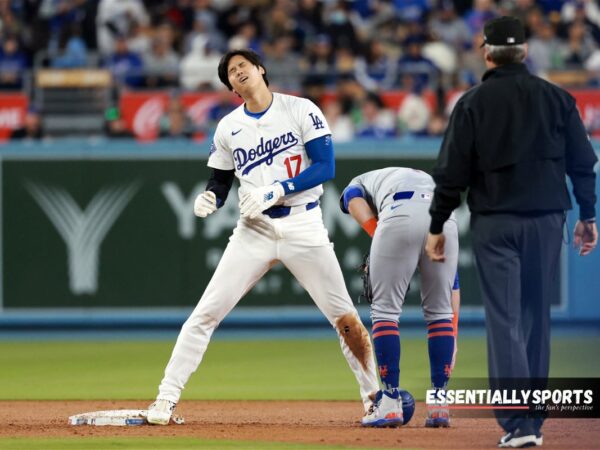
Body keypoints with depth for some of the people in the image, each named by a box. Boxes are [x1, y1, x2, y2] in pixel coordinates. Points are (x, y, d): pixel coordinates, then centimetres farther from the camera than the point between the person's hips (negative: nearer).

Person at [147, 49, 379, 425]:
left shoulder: (302, 111, -3)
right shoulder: (228, 127, 7)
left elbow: (326, 167, -9)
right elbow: (221, 182, 14)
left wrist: (275, 191, -19)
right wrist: (209, 200, -10)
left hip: (303, 227, -2)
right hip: (254, 231, 2)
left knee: (345, 318, 0)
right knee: (207, 313, -7)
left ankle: (375, 395, 15)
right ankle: (166, 399, -4)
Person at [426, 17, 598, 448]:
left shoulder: (473, 103, -4)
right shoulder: (557, 98, 4)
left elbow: (452, 172, -5)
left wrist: (437, 226, 2)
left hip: (494, 222, -3)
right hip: (547, 219, 3)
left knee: (504, 321, -5)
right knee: (536, 318, 12)